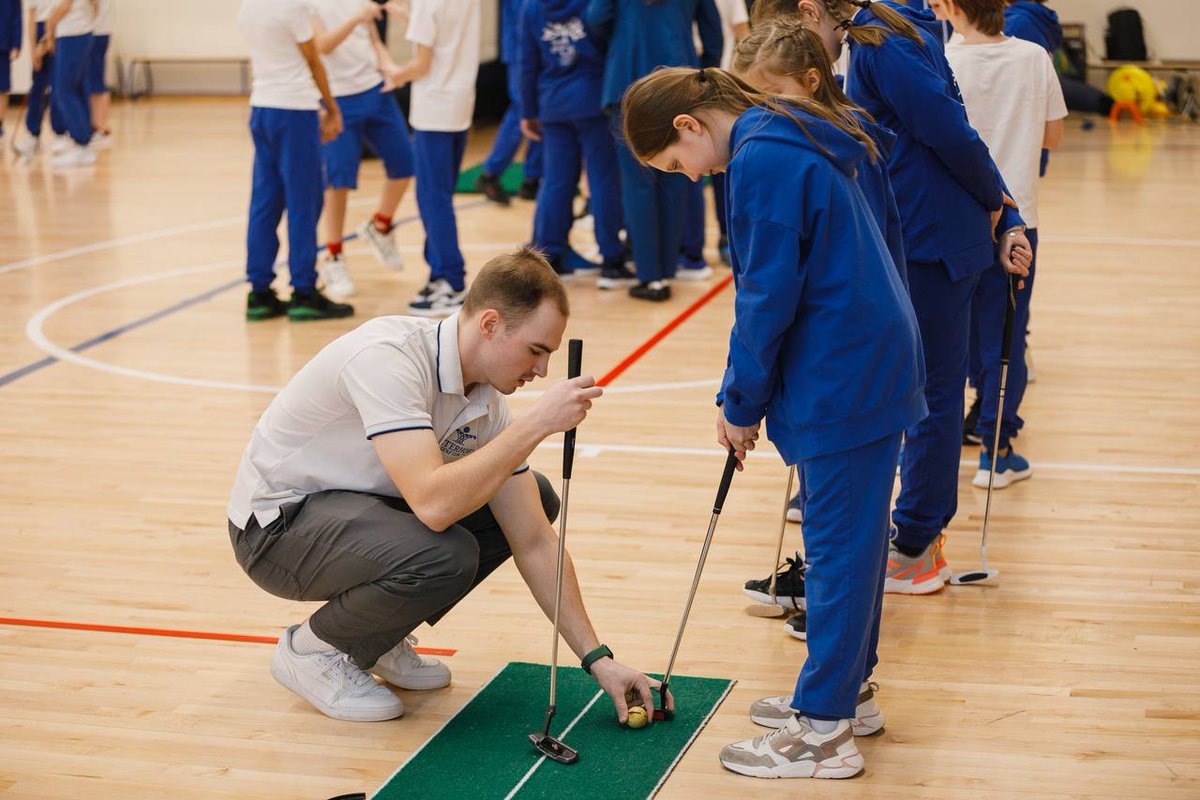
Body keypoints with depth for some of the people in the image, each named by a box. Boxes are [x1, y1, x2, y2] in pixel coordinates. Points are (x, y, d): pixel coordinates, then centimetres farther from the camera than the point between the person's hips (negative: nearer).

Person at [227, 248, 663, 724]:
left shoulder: (487, 399, -6)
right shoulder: (388, 357, -30)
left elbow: (533, 542, -2)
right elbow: (433, 504, -41)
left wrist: (597, 658, -6)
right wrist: (537, 423, -37)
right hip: (277, 523, -8)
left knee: (534, 500, 4)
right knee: (444, 555, -33)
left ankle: (378, 636, 11)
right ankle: (313, 648, -4)